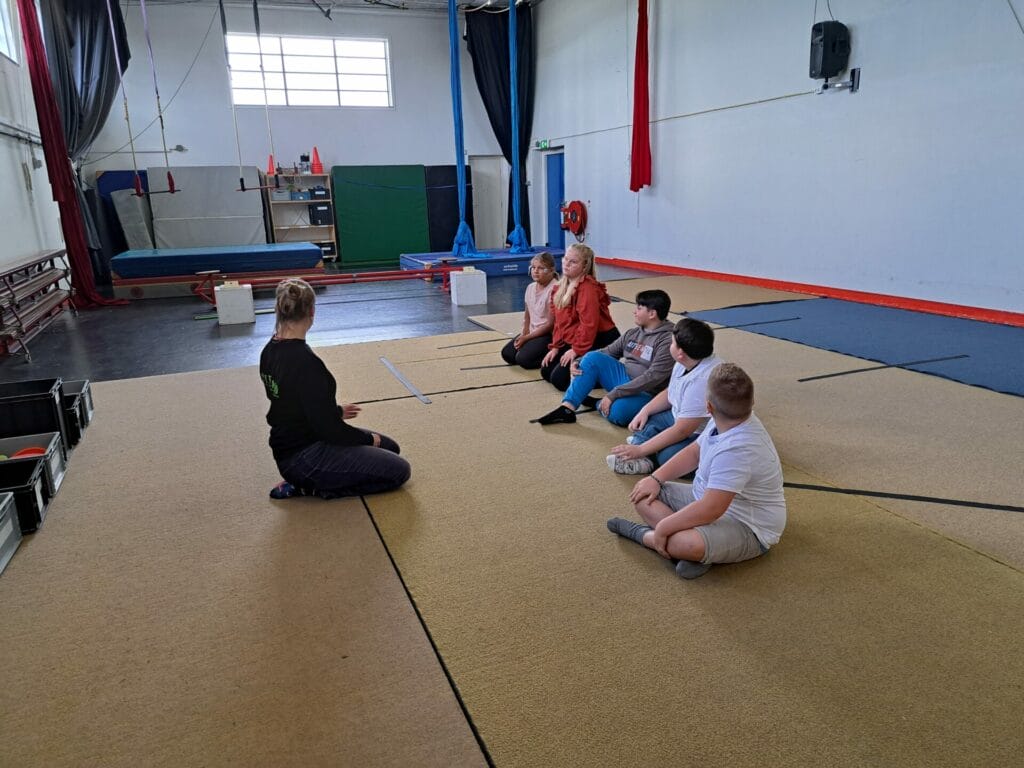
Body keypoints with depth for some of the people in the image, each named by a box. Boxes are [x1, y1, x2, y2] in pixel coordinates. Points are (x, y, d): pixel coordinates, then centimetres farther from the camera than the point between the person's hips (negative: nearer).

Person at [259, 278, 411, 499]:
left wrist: (337, 411, 24)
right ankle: (313, 486, -2)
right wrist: (368, 438, -6)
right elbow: (326, 427, -23)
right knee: (399, 470, -4)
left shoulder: (270, 351, 1)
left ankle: (309, 479, 12)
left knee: (389, 447, 19)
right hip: (305, 458, -9)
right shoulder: (304, 361, -27)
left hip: (290, 447, 9)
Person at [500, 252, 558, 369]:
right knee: (507, 354, -5)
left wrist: (526, 338, -15)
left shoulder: (554, 289, -19)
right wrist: (524, 334, -5)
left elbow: (550, 324, -18)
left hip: (548, 334, -8)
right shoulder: (530, 287, 5)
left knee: (523, 359, -22)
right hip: (532, 332, 8)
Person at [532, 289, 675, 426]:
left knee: (616, 412, -38)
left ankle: (598, 403, -3)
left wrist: (613, 394, -26)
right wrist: (578, 363, -10)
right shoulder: (633, 333, 8)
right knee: (593, 358, -15)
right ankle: (567, 409, -17)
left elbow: (653, 377, -24)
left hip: (646, 393, -7)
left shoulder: (667, 340, -16)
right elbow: (607, 352, 10)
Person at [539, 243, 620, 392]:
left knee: (559, 379, -15)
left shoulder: (588, 288, -21)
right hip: (571, 342, 10)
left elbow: (589, 323, -26)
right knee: (546, 371, 8)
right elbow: (560, 320, 13)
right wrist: (555, 346, 7)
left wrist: (577, 349, -23)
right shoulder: (562, 287, 9)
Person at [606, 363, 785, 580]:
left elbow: (710, 509, -35)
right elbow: (694, 452, 11)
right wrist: (656, 479, 1)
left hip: (747, 529, -10)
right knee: (643, 495, 5)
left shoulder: (737, 450, -35)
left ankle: (642, 534, -7)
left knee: (682, 544, -39)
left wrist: (663, 527, -24)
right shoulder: (729, 422, -5)